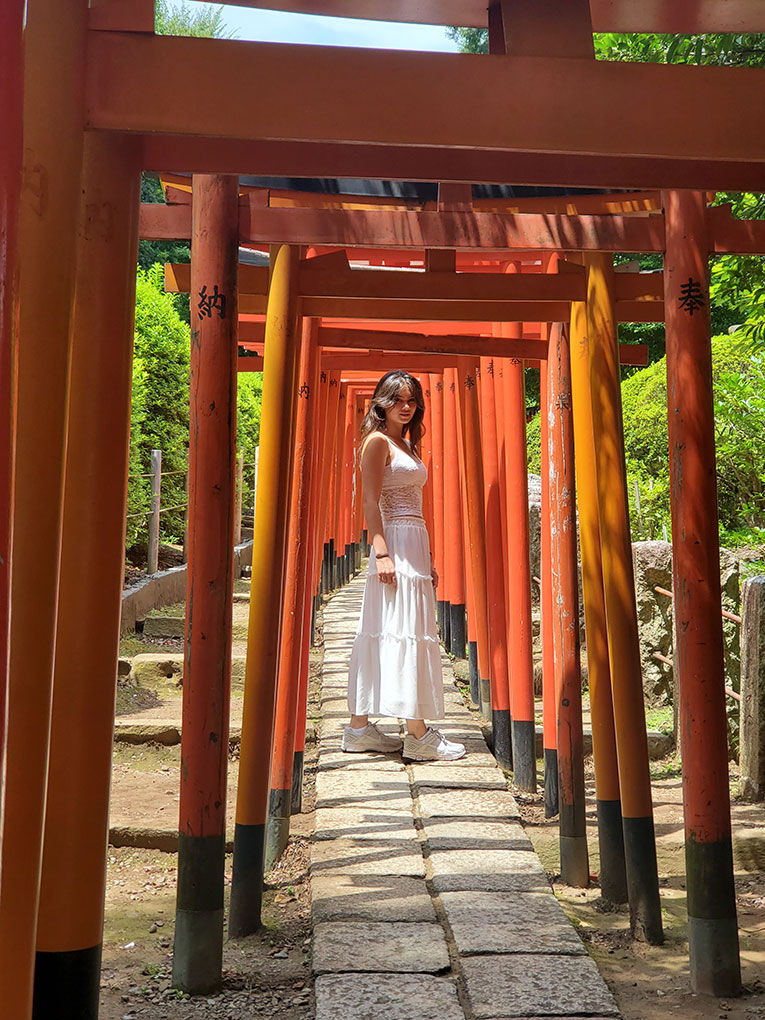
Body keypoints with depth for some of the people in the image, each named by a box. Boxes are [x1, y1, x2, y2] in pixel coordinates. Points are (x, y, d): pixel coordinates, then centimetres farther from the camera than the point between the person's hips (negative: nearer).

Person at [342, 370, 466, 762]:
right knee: (405, 630, -9)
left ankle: (359, 727, 13)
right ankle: (418, 734, -6)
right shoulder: (378, 441, -5)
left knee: (380, 633, 8)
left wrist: (427, 558, 20)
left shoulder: (407, 445, 21)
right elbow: (371, 501, -13)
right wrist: (382, 553, -22)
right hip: (393, 542, -9)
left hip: (414, 542, 9)